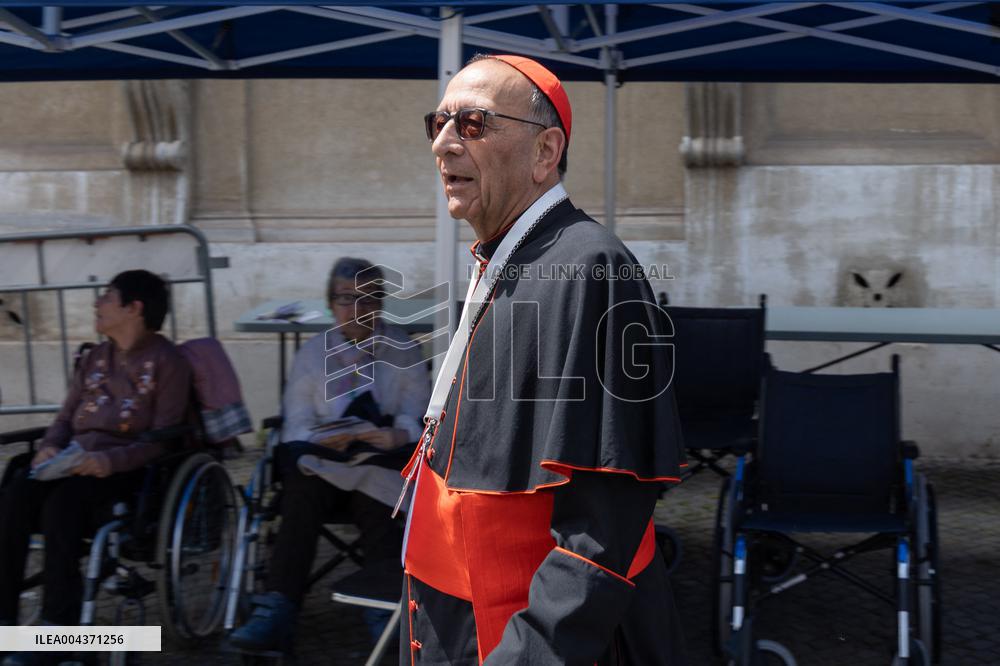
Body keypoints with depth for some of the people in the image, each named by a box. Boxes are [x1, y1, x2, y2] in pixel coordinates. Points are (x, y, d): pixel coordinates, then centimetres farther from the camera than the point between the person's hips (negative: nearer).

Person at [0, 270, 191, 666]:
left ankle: (56, 631, -31)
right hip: (75, 463, 6)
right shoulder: (94, 359, 23)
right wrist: (50, 447, -4)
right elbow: (65, 419, 21)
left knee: (62, 502, -35)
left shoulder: (167, 362, 1)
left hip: (129, 469, -6)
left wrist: (111, 460, -24)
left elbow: (164, 439, -8)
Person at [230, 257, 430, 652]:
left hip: (384, 459, 0)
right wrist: (322, 441, -17)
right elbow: (296, 426, 7)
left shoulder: (403, 350, 17)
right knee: (303, 488, -35)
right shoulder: (312, 354, 18)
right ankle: (278, 610, -44)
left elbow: (418, 420, 6)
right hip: (322, 456, 1)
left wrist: (395, 436, -18)